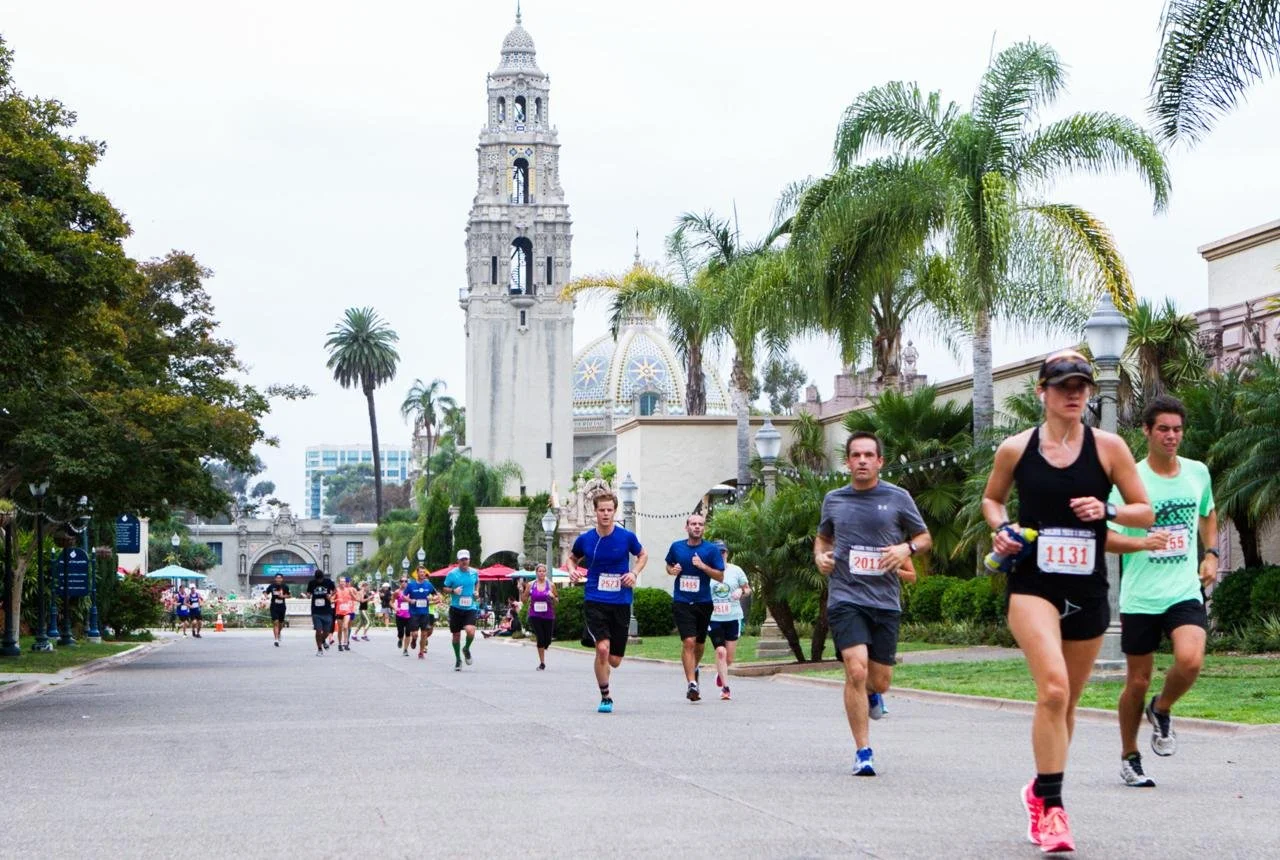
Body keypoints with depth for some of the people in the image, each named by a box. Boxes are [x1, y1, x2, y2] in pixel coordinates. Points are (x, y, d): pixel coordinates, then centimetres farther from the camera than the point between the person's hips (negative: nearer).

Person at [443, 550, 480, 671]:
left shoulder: (474, 572, 5)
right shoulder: (452, 573, -4)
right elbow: (445, 588, 4)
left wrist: (476, 592, 7)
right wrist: (453, 591, -16)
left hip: (470, 608, 0)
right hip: (455, 608, 0)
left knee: (470, 631, -21)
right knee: (456, 635, 7)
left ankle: (467, 649, 11)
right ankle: (458, 659, 25)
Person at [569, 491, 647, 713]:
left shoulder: (627, 537, -2)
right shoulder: (585, 539, 0)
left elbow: (643, 555, 15)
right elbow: (572, 558, 19)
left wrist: (634, 573, -3)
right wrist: (573, 570, -3)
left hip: (621, 602, 1)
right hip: (594, 601, -1)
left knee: (614, 660, 3)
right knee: (602, 648, -21)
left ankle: (602, 669, 42)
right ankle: (605, 697, -3)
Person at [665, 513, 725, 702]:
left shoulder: (711, 550, -2)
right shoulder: (676, 547, 3)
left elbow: (720, 576, -3)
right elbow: (669, 565, 21)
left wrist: (703, 566, -17)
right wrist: (672, 570, -2)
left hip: (703, 603, 1)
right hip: (681, 602, -1)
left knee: (700, 643, 15)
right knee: (688, 642, -15)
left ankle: (694, 668, 46)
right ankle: (692, 683, -16)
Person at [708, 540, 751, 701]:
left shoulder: (736, 570, 4)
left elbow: (748, 589, 13)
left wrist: (741, 591, -9)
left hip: (733, 617, 2)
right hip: (714, 618, -2)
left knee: (729, 657, 5)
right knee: (720, 652, -15)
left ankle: (721, 672, 39)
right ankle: (725, 688, -10)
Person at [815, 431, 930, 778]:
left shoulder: (897, 498, 3)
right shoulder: (834, 500, 8)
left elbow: (925, 538, 12)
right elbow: (823, 537, 25)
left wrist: (907, 548, -10)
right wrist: (820, 556, 3)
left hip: (886, 601, 1)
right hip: (845, 597, -1)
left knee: (880, 681, 5)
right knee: (856, 671, -17)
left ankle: (871, 695, 45)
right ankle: (863, 752, -7)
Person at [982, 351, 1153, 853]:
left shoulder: (1108, 447, 0)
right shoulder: (1015, 449, 0)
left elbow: (1145, 512, 4)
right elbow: (991, 498, 18)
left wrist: (1107, 511, -15)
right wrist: (1002, 528, -2)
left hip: (1088, 590, 2)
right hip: (1033, 585, -2)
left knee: (1067, 700, 14)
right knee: (1053, 689, -22)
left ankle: (1041, 791, 37)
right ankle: (1051, 808, -14)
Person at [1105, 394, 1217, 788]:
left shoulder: (1198, 472, 7)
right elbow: (1103, 535, -8)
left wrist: (1211, 554, 12)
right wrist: (1141, 542, -26)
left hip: (1185, 592, 2)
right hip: (1140, 597, -2)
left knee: (1190, 661, -23)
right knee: (1138, 682, 5)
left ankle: (1161, 711, 8)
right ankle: (1129, 758, 26)